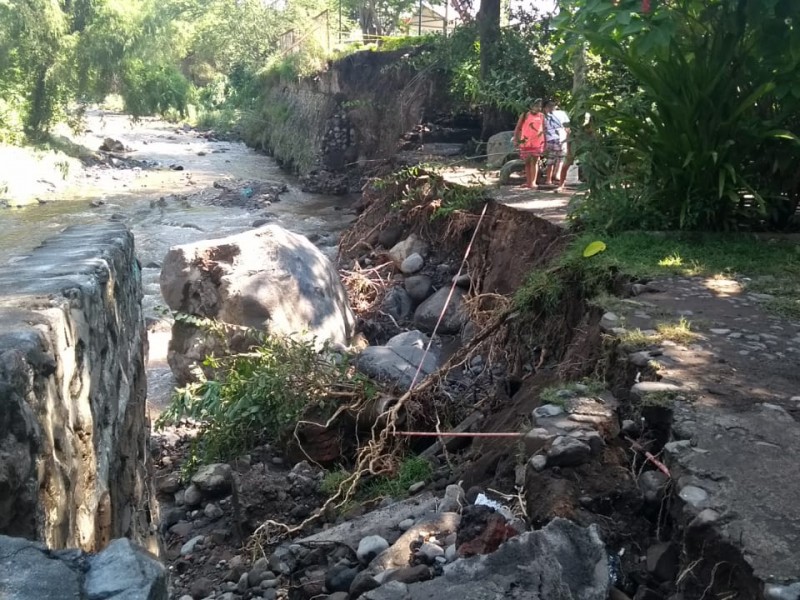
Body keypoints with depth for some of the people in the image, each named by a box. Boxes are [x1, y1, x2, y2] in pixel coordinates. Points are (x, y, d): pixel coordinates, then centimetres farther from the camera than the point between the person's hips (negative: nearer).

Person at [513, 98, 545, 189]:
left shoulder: (541, 116, 6)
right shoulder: (524, 115, -1)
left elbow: (544, 129, 11)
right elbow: (518, 128, 1)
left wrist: (545, 144, 9)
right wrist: (516, 139, -9)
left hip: (537, 143, 0)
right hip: (525, 142, 0)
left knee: (534, 162, -6)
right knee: (527, 162, 8)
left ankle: (533, 182, -10)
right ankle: (528, 182, 17)